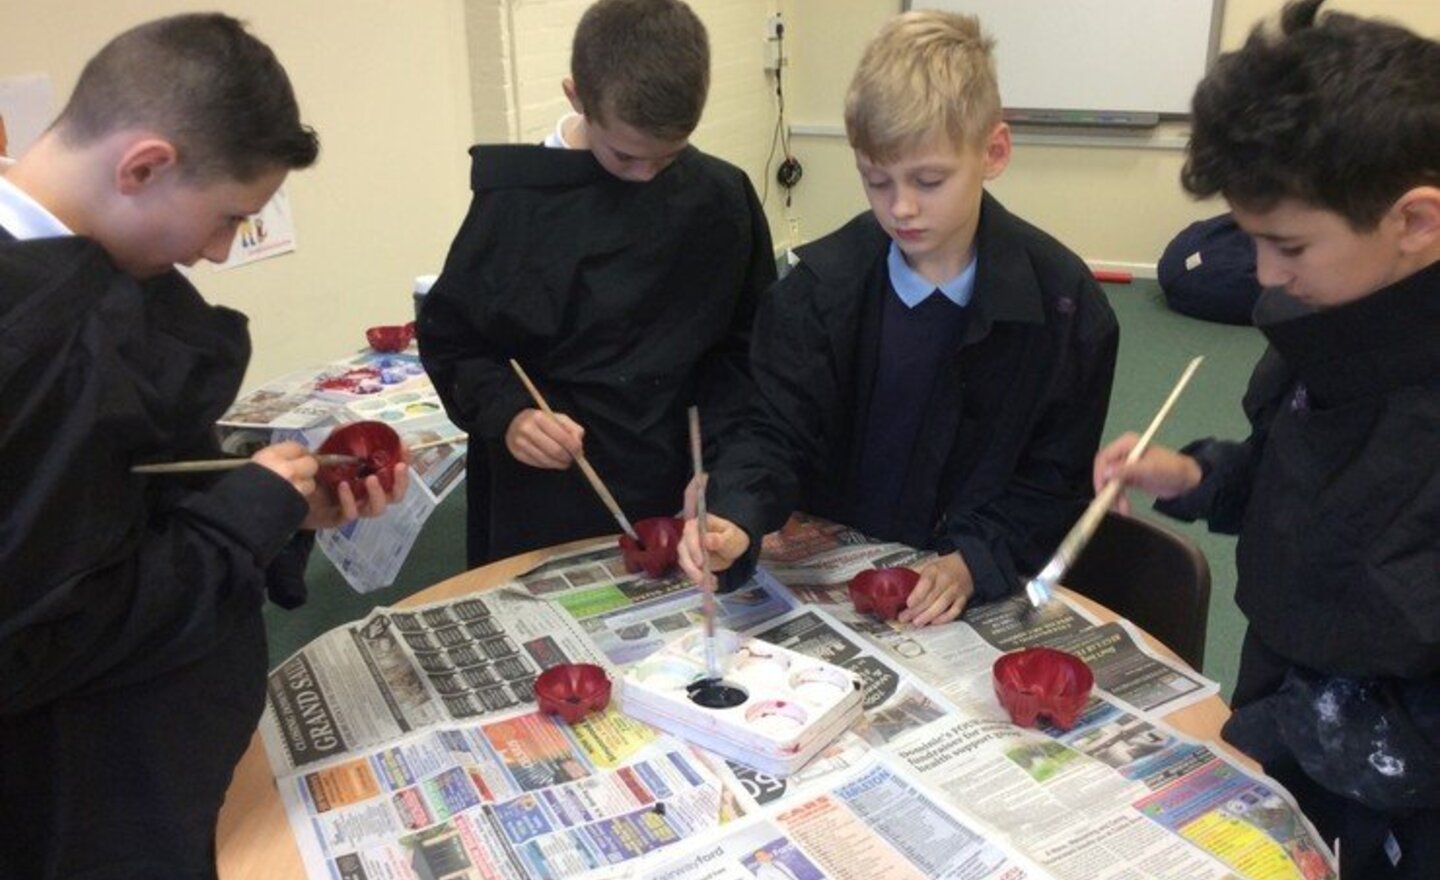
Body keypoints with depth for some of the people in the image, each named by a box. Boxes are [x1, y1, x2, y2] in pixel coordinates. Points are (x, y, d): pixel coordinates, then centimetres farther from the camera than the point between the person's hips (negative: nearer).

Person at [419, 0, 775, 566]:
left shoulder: (721, 197, -5)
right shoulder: (517, 200, -10)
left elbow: (746, 345, 1)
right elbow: (449, 339, -2)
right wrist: (507, 412, -18)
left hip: (676, 496, 2)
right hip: (546, 501, -1)